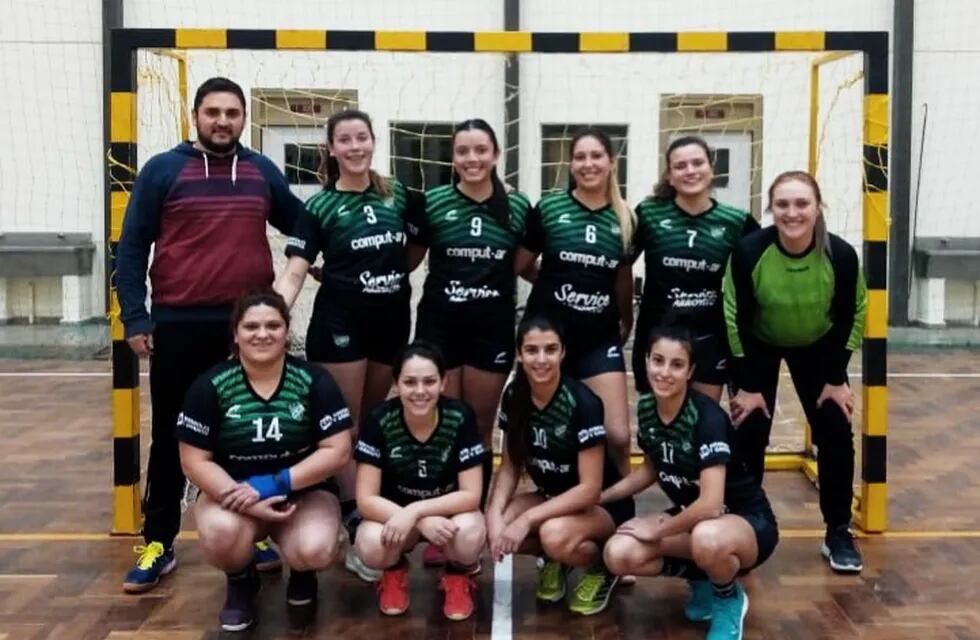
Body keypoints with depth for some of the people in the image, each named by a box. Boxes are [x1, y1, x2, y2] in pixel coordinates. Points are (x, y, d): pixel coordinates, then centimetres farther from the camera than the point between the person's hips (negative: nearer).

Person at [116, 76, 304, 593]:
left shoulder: (263, 172, 8)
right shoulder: (162, 170, 0)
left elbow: (302, 225, 19)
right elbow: (132, 247, -2)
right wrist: (135, 318, -8)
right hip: (178, 327, -2)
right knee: (171, 437, 7)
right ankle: (158, 544, 17)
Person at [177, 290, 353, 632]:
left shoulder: (314, 381, -8)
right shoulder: (211, 386, -8)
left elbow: (337, 451, -11)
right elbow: (194, 460, -8)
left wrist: (275, 484, -21)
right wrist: (249, 501, -22)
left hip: (304, 492, 0)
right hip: (233, 492, 0)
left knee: (315, 551, -30)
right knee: (221, 535, -34)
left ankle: (301, 572, 12)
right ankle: (240, 581, 5)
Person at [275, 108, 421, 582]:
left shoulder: (397, 196, 4)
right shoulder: (320, 207, -5)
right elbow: (295, 272, -12)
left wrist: (395, 274, 2)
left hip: (391, 322, 4)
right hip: (340, 325, -4)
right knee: (346, 426, 1)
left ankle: (368, 509, 29)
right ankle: (356, 529, 4)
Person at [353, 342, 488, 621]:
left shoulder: (460, 417, -22)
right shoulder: (379, 421, -21)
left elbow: (471, 495, -21)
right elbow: (366, 500, -20)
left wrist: (415, 511, -34)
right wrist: (423, 523, -34)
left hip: (449, 510, 0)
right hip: (393, 513, 0)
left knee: (469, 534, -35)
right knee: (371, 547, -33)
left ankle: (459, 575, 4)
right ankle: (394, 570, 7)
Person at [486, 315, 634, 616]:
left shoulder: (582, 403, -25)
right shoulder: (514, 397, -7)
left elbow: (590, 489, -25)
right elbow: (510, 467, 1)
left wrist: (528, 518, -27)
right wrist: (494, 514, -17)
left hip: (604, 505, -5)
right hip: (550, 497, 6)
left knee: (555, 535, -37)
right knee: (494, 528, -23)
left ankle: (602, 567, -2)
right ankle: (555, 560, 8)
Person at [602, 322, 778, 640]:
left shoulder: (707, 417, -26)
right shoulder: (646, 408, -5)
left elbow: (710, 504, -34)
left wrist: (658, 531, -20)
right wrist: (597, 498, 6)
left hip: (747, 521, -6)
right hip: (689, 517, 6)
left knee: (707, 539, -42)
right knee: (619, 555, -20)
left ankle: (729, 600, -6)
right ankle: (701, 579, 7)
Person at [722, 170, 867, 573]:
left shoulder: (841, 255, -28)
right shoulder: (749, 252, -32)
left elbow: (850, 317, -12)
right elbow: (737, 320, -21)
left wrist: (837, 379, -10)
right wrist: (748, 385, -18)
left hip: (819, 347, 1)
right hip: (760, 346, -1)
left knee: (835, 434, -3)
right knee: (749, 432, -5)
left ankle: (838, 532, 11)